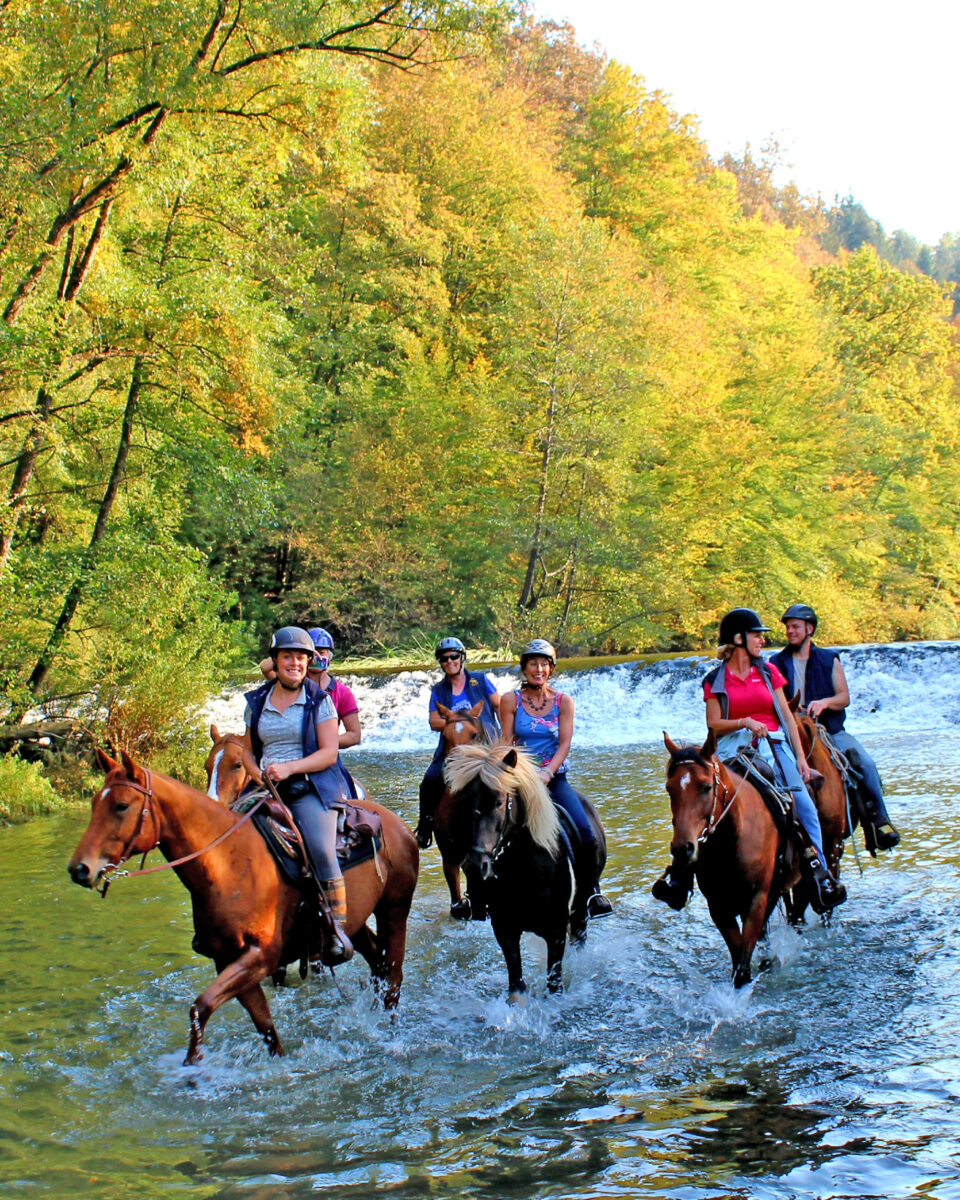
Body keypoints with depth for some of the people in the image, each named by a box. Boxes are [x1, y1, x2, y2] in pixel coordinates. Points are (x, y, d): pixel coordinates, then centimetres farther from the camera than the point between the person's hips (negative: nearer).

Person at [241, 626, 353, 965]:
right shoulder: (257, 702, 13)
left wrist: (289, 768, -16)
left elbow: (330, 753, -4)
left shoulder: (319, 700, 3)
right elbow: (247, 750, 19)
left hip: (310, 788, -4)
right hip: (267, 790, 4)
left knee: (321, 851, -26)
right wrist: (257, 773, -3)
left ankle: (338, 928, -19)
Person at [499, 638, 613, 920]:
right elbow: (506, 743, 0)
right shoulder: (511, 700, 2)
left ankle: (591, 891, 4)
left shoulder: (564, 701, 4)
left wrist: (547, 773, -17)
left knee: (586, 832, -16)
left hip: (555, 778, 1)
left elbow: (564, 744, -2)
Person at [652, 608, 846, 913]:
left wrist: (800, 756, 6)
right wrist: (745, 722, -17)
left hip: (773, 746, 2)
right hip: (733, 750, -2)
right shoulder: (716, 680, 5)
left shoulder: (768, 672, 12)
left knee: (805, 807, -12)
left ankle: (820, 876, -2)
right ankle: (679, 875, -3)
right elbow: (713, 724, -1)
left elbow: (787, 716, 11)